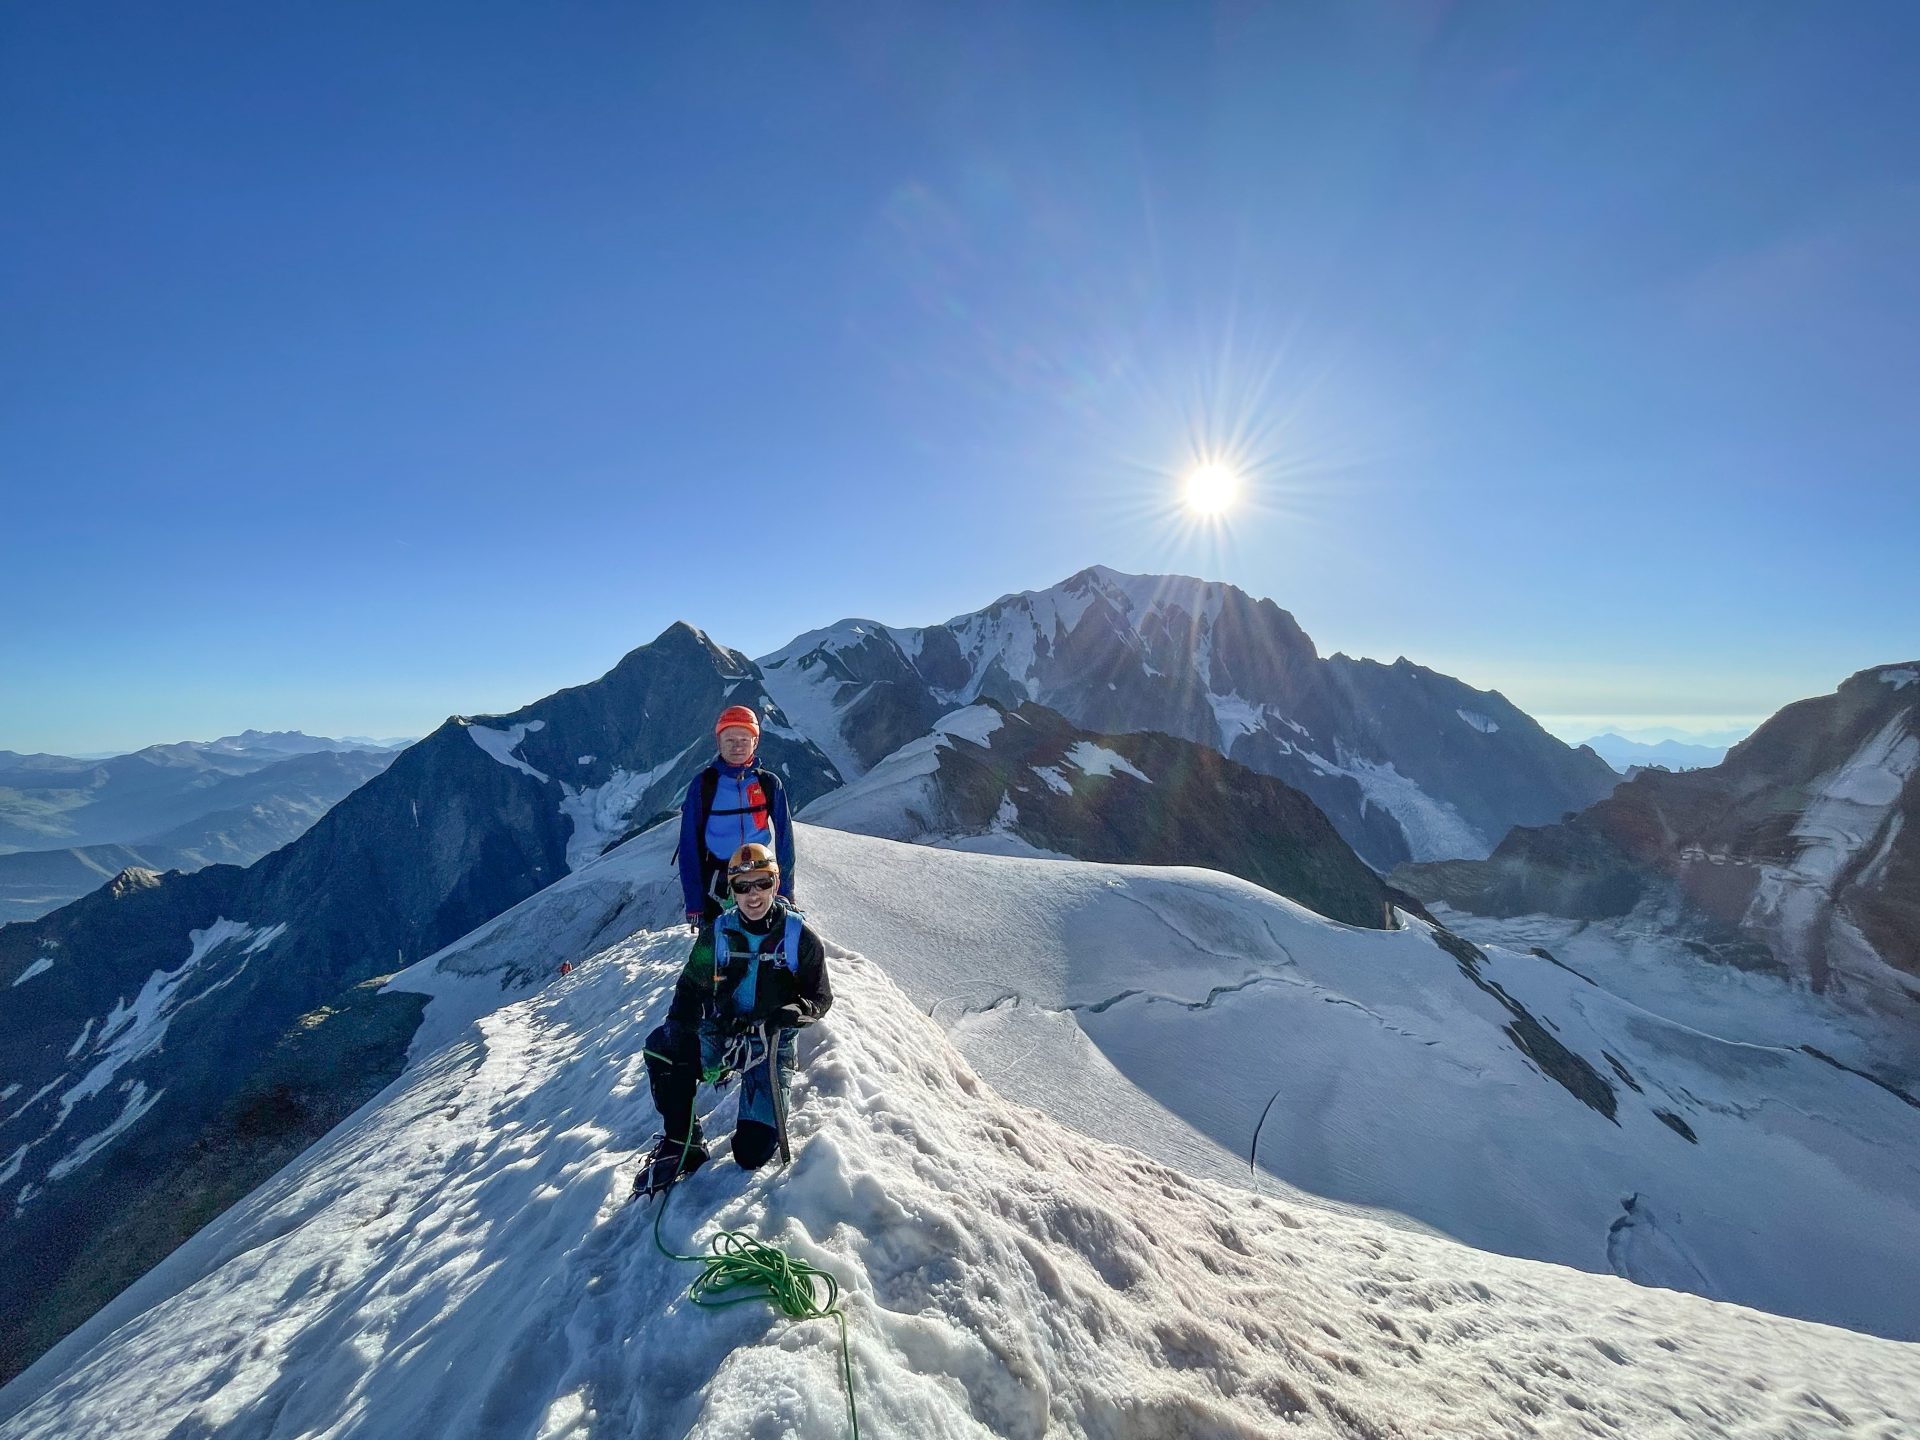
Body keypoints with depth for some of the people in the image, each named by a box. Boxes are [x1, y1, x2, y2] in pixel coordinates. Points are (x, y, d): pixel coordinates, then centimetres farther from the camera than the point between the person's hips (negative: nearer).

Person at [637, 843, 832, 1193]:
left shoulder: (800, 938, -7)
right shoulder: (717, 933, 0)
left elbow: (821, 997, -3)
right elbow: (692, 986, 7)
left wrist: (795, 1012, -25)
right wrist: (678, 1026, -13)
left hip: (772, 1046, -2)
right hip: (718, 1036, 2)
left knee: (751, 1154, -12)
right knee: (661, 1046, -29)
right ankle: (682, 1144, -8)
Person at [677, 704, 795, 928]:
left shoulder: (769, 784, 1)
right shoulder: (703, 784, -3)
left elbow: (784, 840, 5)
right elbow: (689, 845, -3)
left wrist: (786, 894, 1)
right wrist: (693, 904, -7)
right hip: (714, 887, -1)